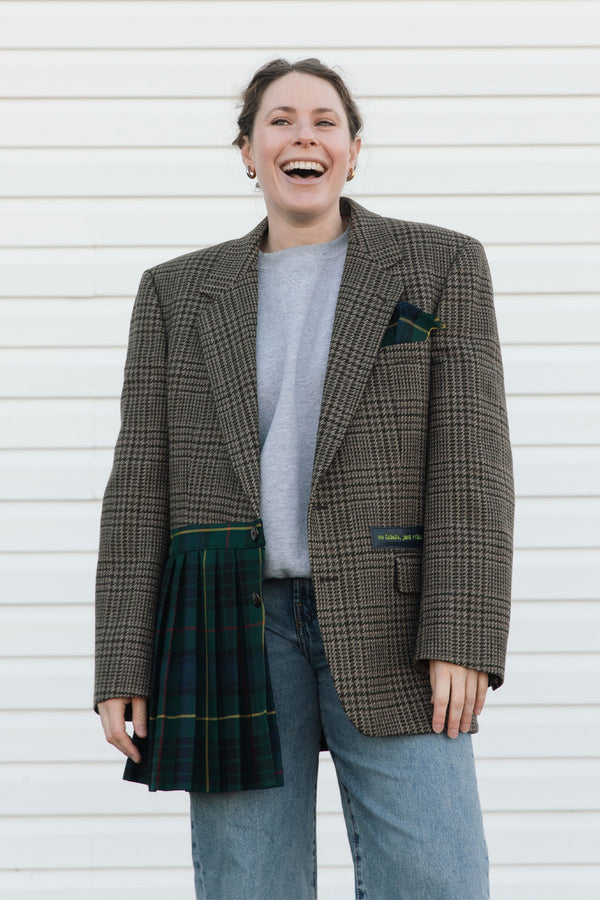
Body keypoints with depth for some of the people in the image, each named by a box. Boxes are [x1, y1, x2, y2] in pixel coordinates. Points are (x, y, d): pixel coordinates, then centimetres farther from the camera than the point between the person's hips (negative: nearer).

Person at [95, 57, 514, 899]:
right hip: (233, 630, 2)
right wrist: (125, 668, 0)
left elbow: (471, 460, -2)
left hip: (388, 625, -1)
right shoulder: (177, 291, 10)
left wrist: (463, 638, -12)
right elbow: (142, 485, 7)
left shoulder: (441, 265, 5)